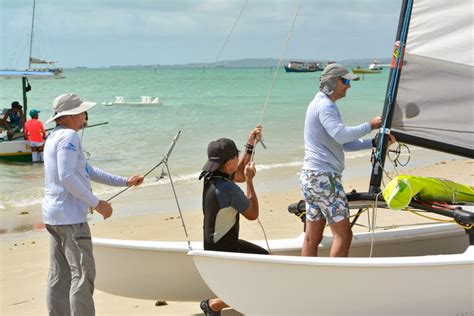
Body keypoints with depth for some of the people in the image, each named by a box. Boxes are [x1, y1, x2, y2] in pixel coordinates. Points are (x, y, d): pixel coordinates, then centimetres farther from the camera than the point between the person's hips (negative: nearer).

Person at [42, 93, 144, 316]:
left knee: (59, 276, 10)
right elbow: (67, 177, -23)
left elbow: (88, 171, 24)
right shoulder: (68, 136, -13)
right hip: (70, 217, -10)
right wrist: (97, 203, -17)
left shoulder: (55, 137, 20)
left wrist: (125, 182, 23)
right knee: (82, 273, -7)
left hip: (54, 216, 10)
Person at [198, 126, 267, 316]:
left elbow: (239, 175, 16)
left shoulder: (212, 176, -5)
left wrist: (250, 146, 12)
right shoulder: (228, 189, -31)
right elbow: (253, 214, -16)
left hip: (218, 243, 9)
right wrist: (250, 180, -13)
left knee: (264, 258, 23)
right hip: (222, 253, -9)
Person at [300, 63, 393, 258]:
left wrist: (375, 142, 12)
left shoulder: (321, 103, 23)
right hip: (324, 176, -10)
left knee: (312, 238, 9)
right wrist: (370, 125, -13)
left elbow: (345, 144, 22)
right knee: (343, 234, -8)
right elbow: (342, 135, -25)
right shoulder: (325, 105, -9)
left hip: (309, 176, 10)